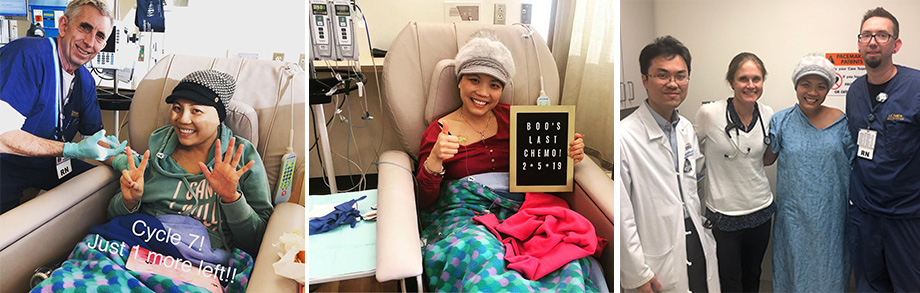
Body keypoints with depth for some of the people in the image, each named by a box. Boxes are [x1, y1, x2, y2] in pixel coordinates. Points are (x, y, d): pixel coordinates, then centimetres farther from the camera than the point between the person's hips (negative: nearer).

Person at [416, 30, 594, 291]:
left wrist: (569, 154, 0)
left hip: (516, 209, 3)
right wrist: (434, 161, -17)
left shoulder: (511, 118, 15)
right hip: (464, 214, -2)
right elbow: (425, 201, 2)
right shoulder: (439, 130, 6)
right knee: (481, 254, -39)